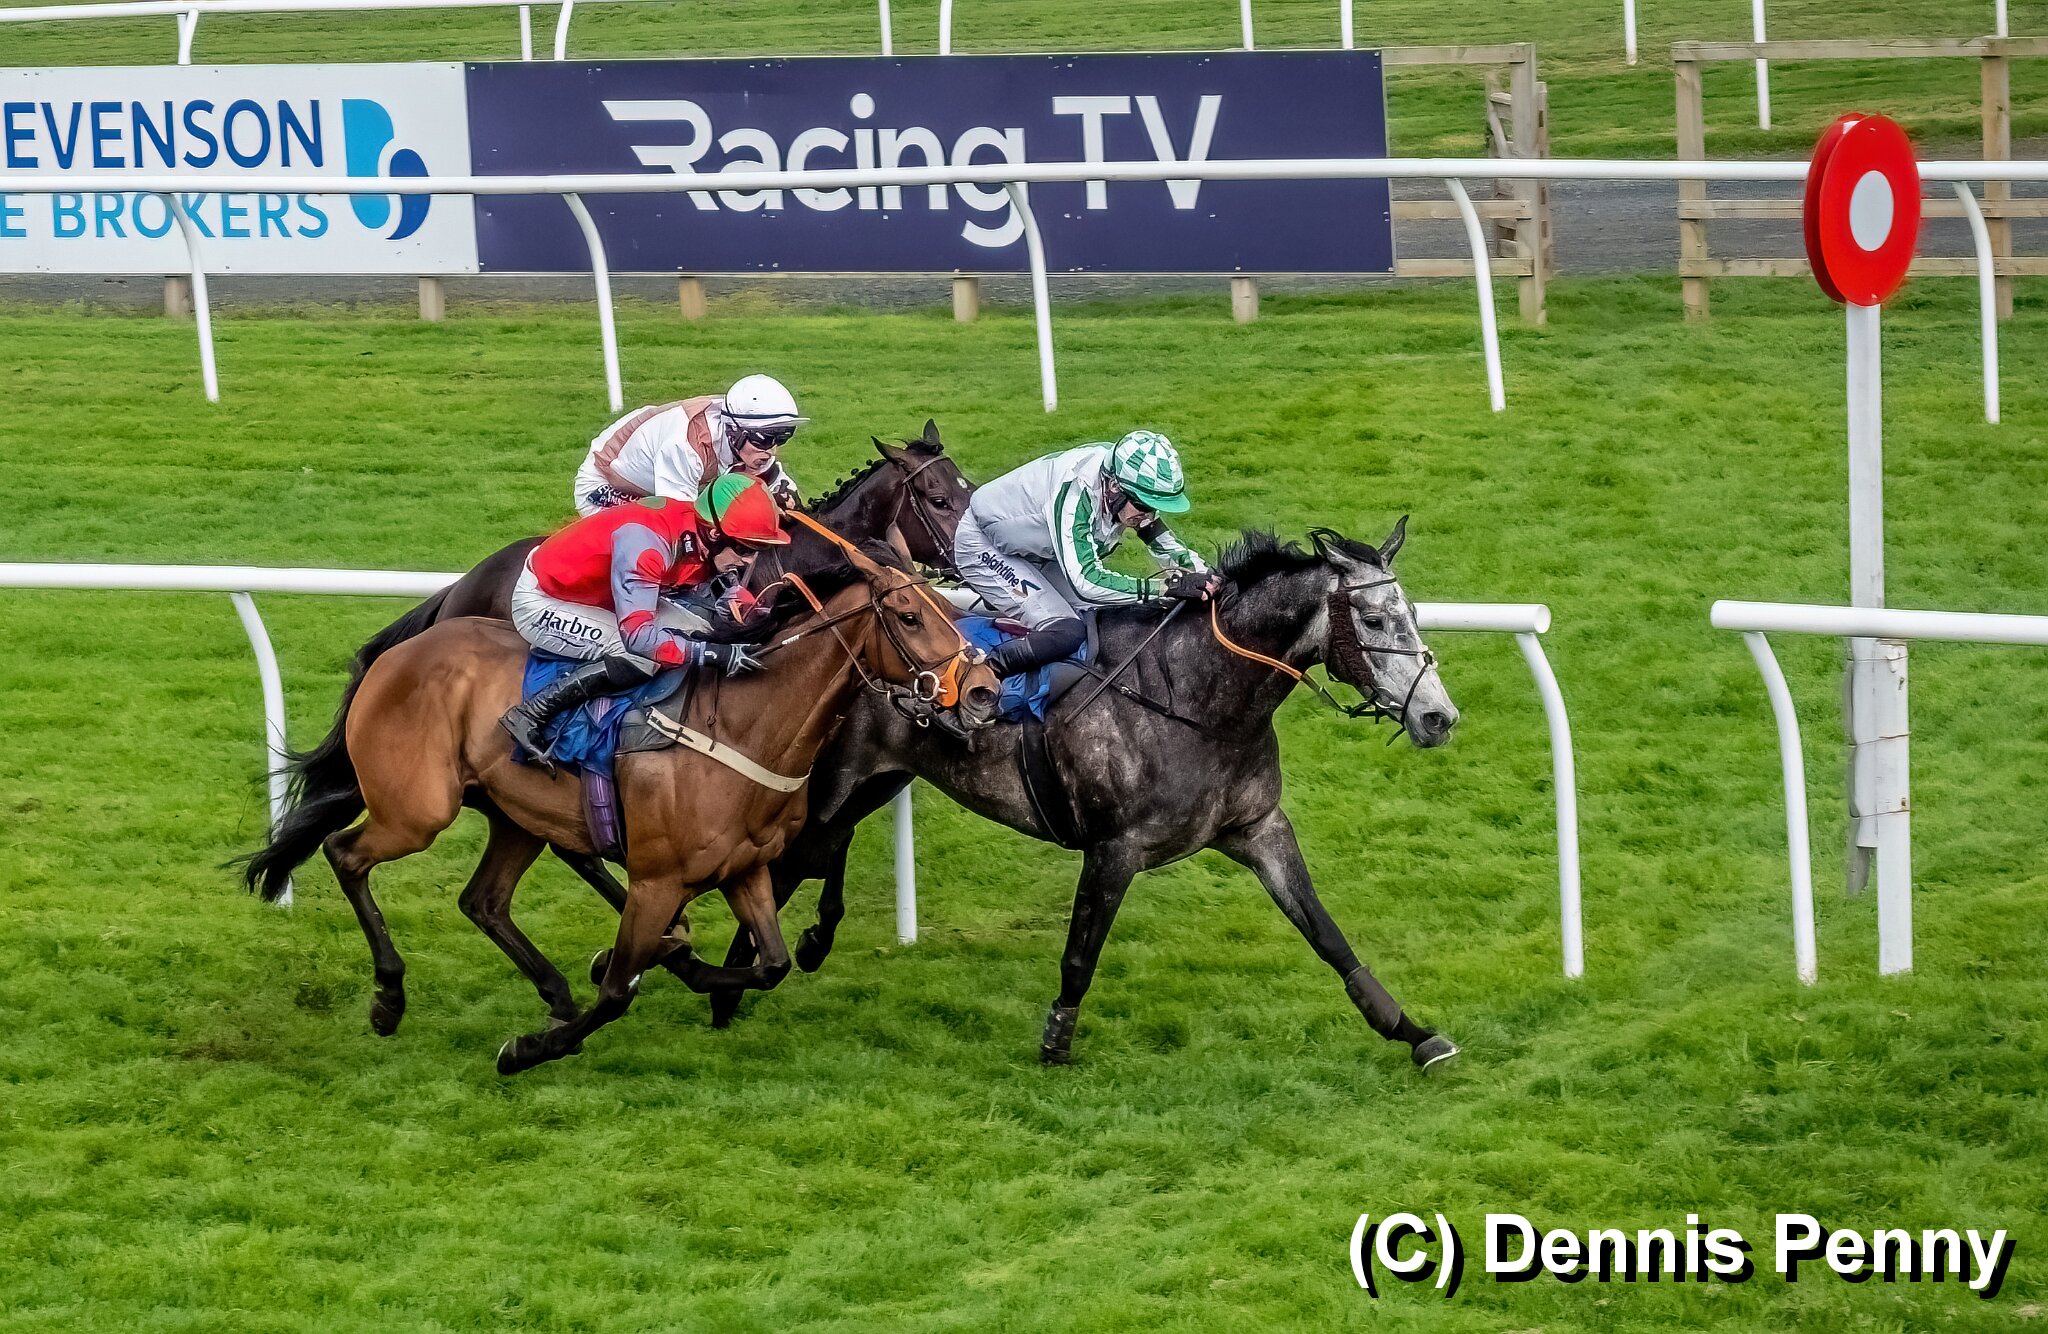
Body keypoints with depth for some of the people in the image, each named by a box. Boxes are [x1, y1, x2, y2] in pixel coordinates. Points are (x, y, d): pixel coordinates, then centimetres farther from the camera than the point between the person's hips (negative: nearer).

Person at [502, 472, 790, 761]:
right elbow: (637, 635, -38)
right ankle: (530, 714, -17)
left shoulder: (704, 536, -11)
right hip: (541, 604, -9)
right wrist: (713, 653, -38)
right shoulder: (646, 541, -35)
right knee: (645, 657, -24)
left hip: (594, 598, 9)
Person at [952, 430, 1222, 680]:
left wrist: (1203, 575, -15)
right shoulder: (1076, 490, -39)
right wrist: (1169, 585, -45)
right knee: (1066, 632, -24)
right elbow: (1086, 580, -44)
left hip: (1037, 554, 9)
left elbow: (1162, 540, 3)